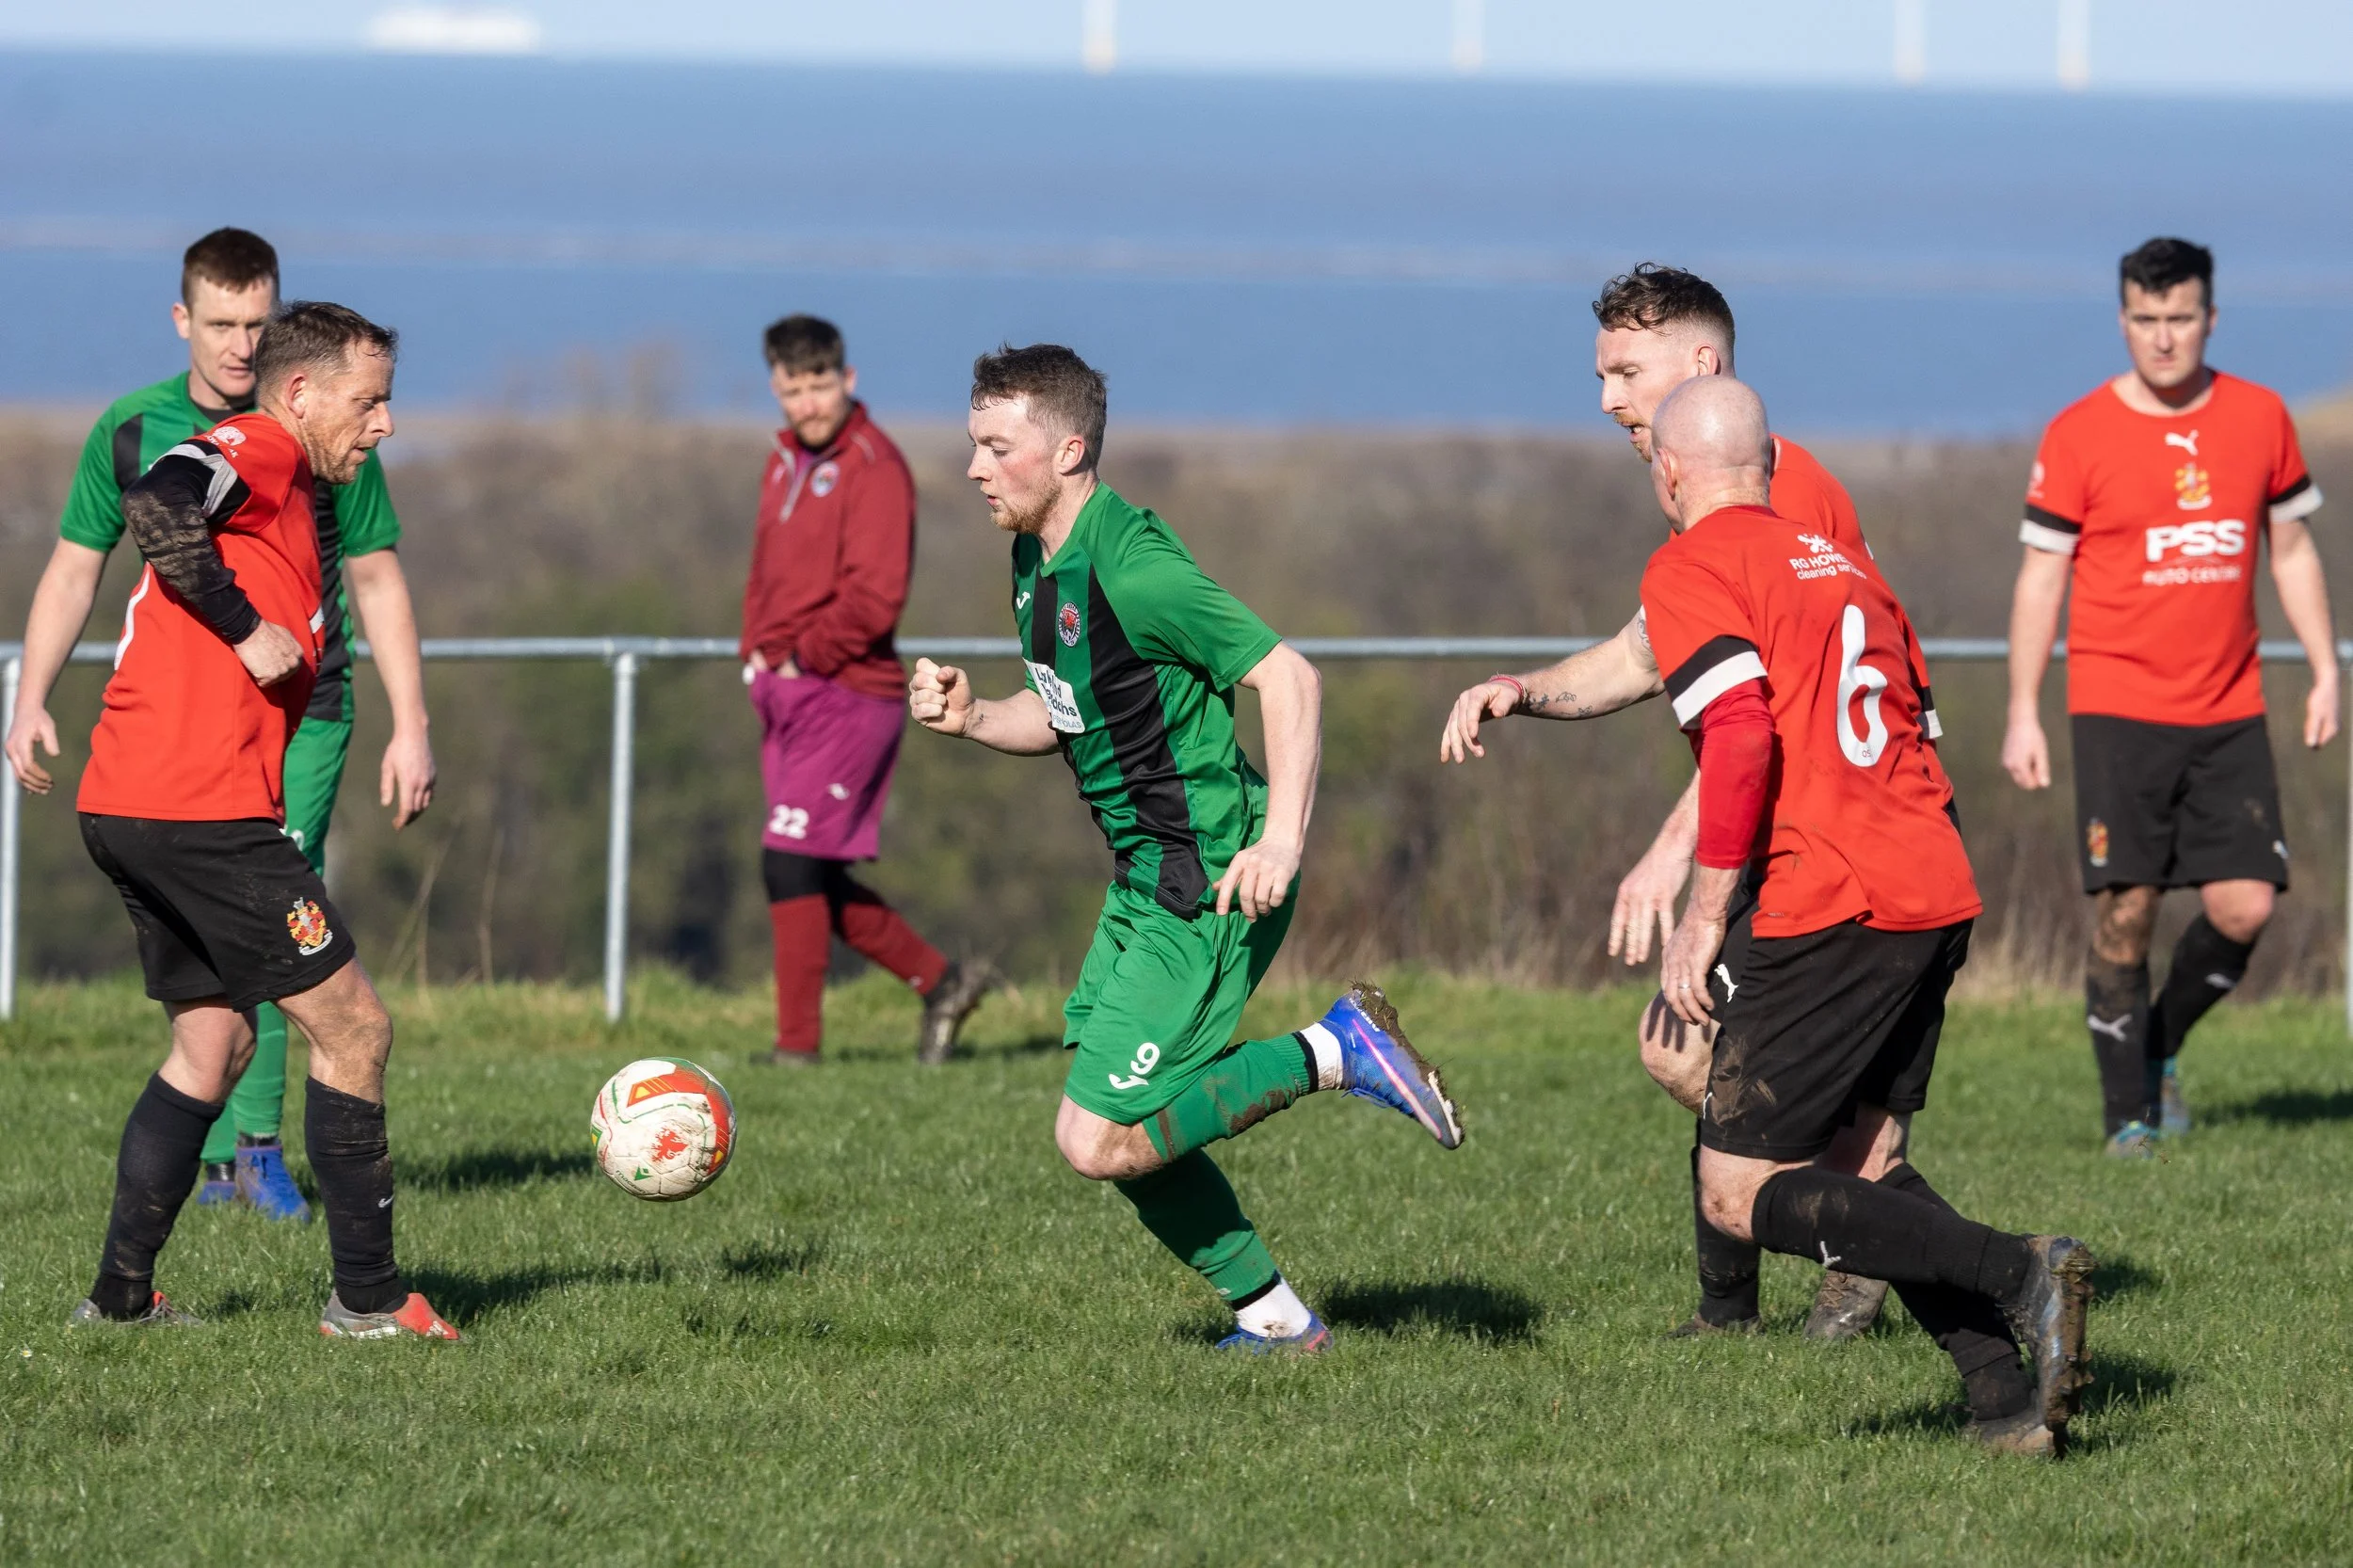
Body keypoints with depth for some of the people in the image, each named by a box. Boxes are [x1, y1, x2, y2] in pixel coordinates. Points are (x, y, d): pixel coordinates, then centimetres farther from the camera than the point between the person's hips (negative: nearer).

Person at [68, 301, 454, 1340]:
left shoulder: (287, 495, 24)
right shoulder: (258, 451, -6)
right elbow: (158, 505, -26)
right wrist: (246, 627, -20)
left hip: (124, 814, 10)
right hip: (199, 813, -10)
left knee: (214, 1041, 17)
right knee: (352, 1029, -3)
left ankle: (121, 1294, 14)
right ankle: (367, 1298, 1)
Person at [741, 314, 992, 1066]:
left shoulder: (872, 467, -10)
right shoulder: (786, 462, 16)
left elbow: (875, 596, -17)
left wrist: (804, 658, -14)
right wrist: (758, 656, 7)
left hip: (845, 694, -9)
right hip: (790, 694, 9)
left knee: (791, 861, -12)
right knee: (815, 879, 10)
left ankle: (798, 1043, -8)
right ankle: (941, 981, 23)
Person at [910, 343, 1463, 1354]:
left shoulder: (1131, 568, -21)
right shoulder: (1036, 561, 9)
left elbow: (1288, 678, -22)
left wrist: (1283, 838, -29)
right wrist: (967, 719, 3)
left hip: (1212, 888, -10)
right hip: (1143, 884, 10)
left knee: (1100, 1141, -13)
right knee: (1126, 1138, 9)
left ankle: (1336, 1051, -4)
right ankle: (1272, 1318, 20)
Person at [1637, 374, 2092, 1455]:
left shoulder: (1691, 569, -3)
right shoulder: (1839, 565, 22)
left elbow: (1742, 733, -18)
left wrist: (1706, 916, -13)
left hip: (1831, 913, -8)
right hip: (1937, 896, 8)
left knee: (1740, 1192, -4)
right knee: (1863, 1161, 16)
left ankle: (2020, 1273, -18)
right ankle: (2007, 1397, 1)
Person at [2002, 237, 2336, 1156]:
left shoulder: (2259, 418, 6)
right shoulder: (2079, 435, -3)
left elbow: (2292, 550, 16)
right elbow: (2041, 575, -1)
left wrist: (2324, 673, 10)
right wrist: (2023, 714, -5)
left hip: (2230, 711, 3)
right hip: (2118, 709, -3)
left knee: (2244, 907, -6)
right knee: (2127, 909, -7)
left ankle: (2161, 1046, 21)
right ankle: (2129, 1113, 4)